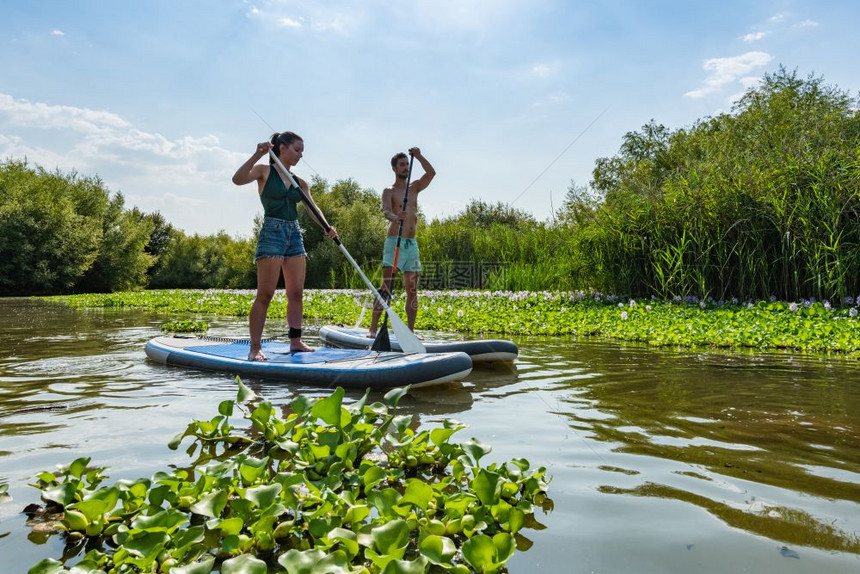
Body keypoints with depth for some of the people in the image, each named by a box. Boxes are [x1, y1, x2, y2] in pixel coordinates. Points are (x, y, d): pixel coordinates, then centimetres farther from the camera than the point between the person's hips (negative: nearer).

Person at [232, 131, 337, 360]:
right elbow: (237, 179, -18)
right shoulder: (265, 171, 0)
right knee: (265, 294, -9)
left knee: (296, 293, 6)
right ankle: (255, 348, -5)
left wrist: (327, 227, -14)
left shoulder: (300, 182, 15)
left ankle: (296, 342, 15)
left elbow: (313, 209, 4)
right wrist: (257, 155, -24)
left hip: (294, 235, 6)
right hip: (272, 233, -6)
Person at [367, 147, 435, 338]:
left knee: (412, 291, 3)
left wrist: (419, 157, -5)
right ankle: (373, 328, -12)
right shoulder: (389, 191, 2)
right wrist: (396, 217, -39)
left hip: (412, 243, 5)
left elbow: (431, 173, 7)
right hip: (394, 241, -5)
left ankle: (410, 331, 8)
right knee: (385, 287, -12)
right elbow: (386, 211, -17)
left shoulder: (414, 188, 18)